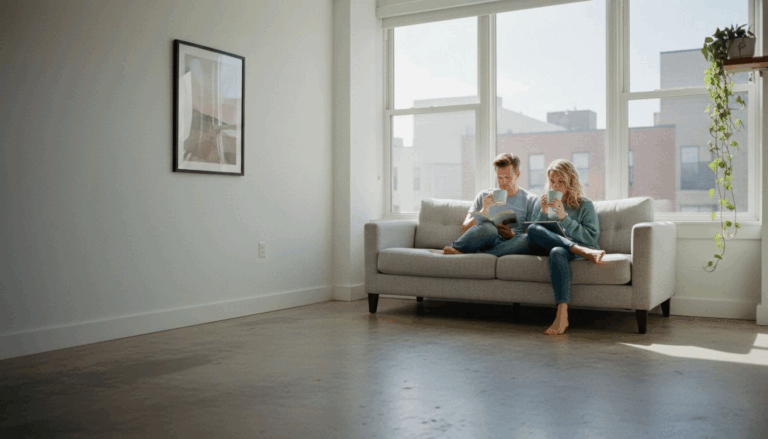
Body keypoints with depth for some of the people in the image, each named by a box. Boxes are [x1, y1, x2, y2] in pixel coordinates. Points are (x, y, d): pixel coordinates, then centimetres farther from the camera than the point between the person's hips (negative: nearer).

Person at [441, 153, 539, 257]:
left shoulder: (530, 200, 14)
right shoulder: (485, 196, 18)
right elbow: (465, 229, 10)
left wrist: (513, 235, -15)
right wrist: (484, 209, -5)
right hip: (485, 241, -1)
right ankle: (453, 249, -23)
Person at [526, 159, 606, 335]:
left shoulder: (584, 204, 13)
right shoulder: (543, 203, 22)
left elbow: (591, 238, -1)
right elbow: (532, 238, 13)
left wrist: (564, 218, -8)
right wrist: (543, 213, -2)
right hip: (544, 249, 3)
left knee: (557, 252, -40)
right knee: (533, 229, -29)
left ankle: (562, 315, -50)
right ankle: (582, 251, -36)